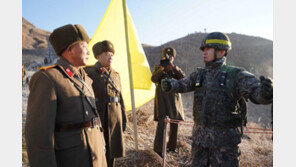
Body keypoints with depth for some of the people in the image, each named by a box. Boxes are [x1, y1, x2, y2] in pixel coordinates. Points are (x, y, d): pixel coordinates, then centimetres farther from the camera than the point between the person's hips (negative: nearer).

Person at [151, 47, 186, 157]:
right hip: (162, 97, -4)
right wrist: (162, 69, -20)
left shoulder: (176, 68, 14)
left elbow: (183, 78, -6)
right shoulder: (157, 67, 8)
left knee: (174, 122, 9)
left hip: (174, 97, 4)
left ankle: (172, 146, 25)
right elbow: (153, 79, -7)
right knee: (162, 122, -12)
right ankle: (158, 149, -5)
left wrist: (173, 67, -18)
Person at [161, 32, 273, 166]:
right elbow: (182, 85, 10)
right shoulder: (200, 74, 7)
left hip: (224, 138, -5)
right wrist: (169, 85, -11)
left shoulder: (236, 75, -9)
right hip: (199, 135, 5)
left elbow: (256, 92, -19)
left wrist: (265, 92, -42)